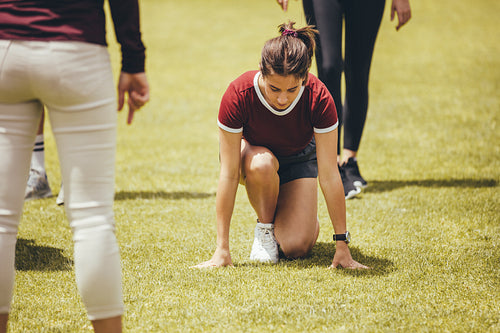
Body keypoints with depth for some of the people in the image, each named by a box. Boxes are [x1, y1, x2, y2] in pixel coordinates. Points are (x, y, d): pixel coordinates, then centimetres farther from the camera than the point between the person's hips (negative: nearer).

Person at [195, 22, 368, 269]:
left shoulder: (318, 99, -34)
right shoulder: (238, 95, -36)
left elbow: (329, 175, -29)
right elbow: (228, 175, -33)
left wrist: (342, 246, -28)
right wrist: (222, 250, -32)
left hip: (298, 158, 0)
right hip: (251, 150, 0)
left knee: (297, 248, -18)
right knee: (262, 164, -38)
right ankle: (264, 227, -9)